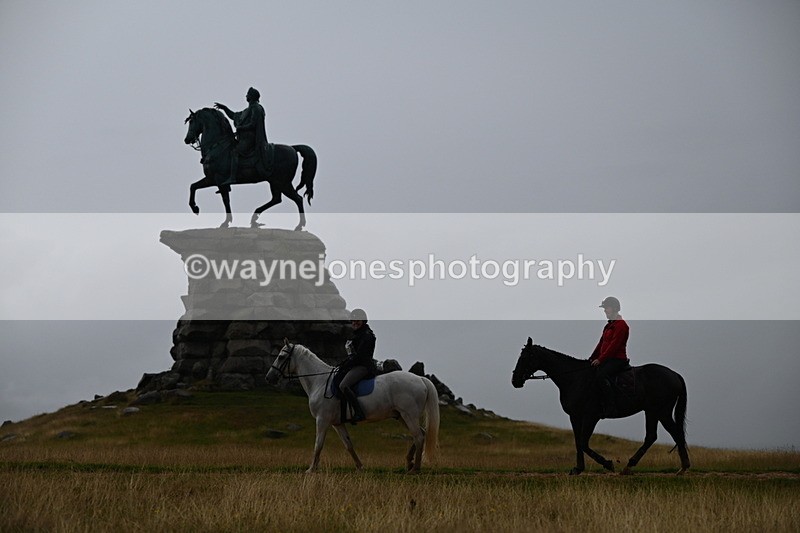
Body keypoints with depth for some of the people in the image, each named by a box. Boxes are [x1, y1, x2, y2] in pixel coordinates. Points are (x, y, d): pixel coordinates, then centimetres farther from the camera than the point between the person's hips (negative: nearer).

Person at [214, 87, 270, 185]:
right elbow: (234, 116, 32)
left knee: (234, 152, -25)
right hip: (244, 139, 10)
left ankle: (232, 177, -37)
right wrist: (224, 108, 26)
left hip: (250, 139, -10)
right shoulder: (248, 110, 23)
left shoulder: (256, 109, -6)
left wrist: (240, 128, -11)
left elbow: (253, 125, -16)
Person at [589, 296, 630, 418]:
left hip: (618, 359, -10)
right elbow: (601, 344, 22)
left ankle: (610, 408, -31)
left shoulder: (621, 325, -11)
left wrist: (600, 359, -20)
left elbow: (614, 345, -18)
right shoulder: (609, 325, 20)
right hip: (608, 359, 10)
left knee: (600, 376, -31)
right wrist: (592, 358, 13)